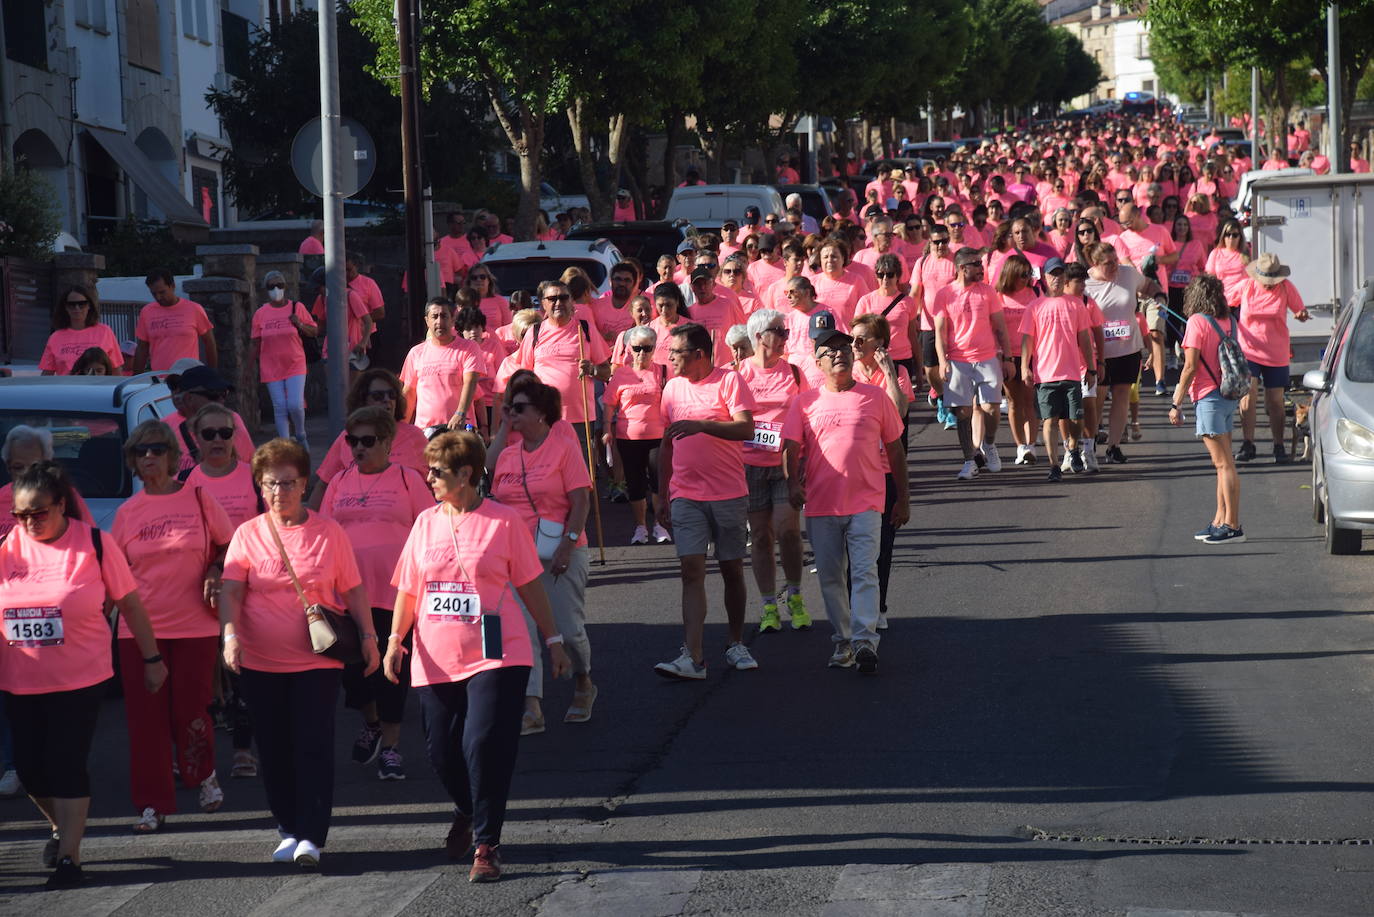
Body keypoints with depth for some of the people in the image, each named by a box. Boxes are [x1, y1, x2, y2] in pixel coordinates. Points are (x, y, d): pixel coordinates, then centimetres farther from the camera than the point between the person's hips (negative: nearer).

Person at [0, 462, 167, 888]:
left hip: (80, 679, -3)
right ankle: (59, 826, 38)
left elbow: (129, 602, 0)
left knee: (66, 765, -5)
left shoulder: (94, 544, -8)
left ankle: (69, 855, 6)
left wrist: (151, 658, 4)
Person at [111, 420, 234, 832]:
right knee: (146, 718, -1)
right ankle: (152, 805, 6)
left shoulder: (198, 499, 1)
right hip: (140, 626, 2)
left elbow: (229, 545, 11)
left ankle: (204, 776, 28)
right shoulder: (127, 512, 6)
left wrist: (214, 572, -6)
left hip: (196, 624, -2)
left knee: (191, 711, -1)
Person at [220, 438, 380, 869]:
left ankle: (311, 837, -9)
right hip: (260, 662, 2)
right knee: (274, 750, 8)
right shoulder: (247, 535, 3)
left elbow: (352, 589, 8)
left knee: (314, 747, -8)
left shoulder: (329, 532, 3)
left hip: (317, 659, -2)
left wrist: (367, 636, 5)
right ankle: (289, 830, 21)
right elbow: (231, 591, -5)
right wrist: (231, 632, -20)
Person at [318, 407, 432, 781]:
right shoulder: (339, 482, 10)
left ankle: (390, 745, 10)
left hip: (395, 592, -3)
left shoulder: (407, 480, 1)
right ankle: (371, 722, 32)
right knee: (352, 665, 5)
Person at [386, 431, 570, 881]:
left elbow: (529, 585, 4)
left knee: (484, 744, -14)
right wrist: (395, 639, 3)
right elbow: (408, 589, 13)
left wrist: (554, 641, 6)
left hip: (494, 656, -4)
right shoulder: (425, 523, 9)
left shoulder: (504, 520, -2)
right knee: (441, 751, 7)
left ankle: (487, 844, -3)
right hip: (436, 659, 4)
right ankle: (467, 812, 38)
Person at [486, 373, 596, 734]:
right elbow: (496, 501, 21)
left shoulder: (564, 447, -4)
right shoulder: (507, 454, 11)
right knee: (522, 630, -8)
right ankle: (532, 708, -10)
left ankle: (583, 685, 31)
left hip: (560, 554, -4)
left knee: (569, 629, 1)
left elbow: (581, 500, -9)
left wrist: (568, 544, -15)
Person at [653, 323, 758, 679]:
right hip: (686, 496, 3)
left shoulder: (729, 380, -4)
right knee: (691, 569, -8)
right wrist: (663, 497, 16)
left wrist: (701, 425, -28)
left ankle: (736, 645, 24)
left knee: (732, 569, 7)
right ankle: (692, 657, -15)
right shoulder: (672, 387, 10)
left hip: (729, 495, -3)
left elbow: (746, 429, -17)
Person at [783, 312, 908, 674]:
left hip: (865, 503, -2)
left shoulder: (875, 397, 4)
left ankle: (864, 640, -15)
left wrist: (903, 498, 10)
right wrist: (793, 483, -17)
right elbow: (792, 450, 2)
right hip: (820, 505, 2)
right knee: (830, 577, 8)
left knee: (865, 572, -12)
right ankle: (843, 640, 18)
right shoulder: (805, 402, 5)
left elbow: (894, 448, 10)